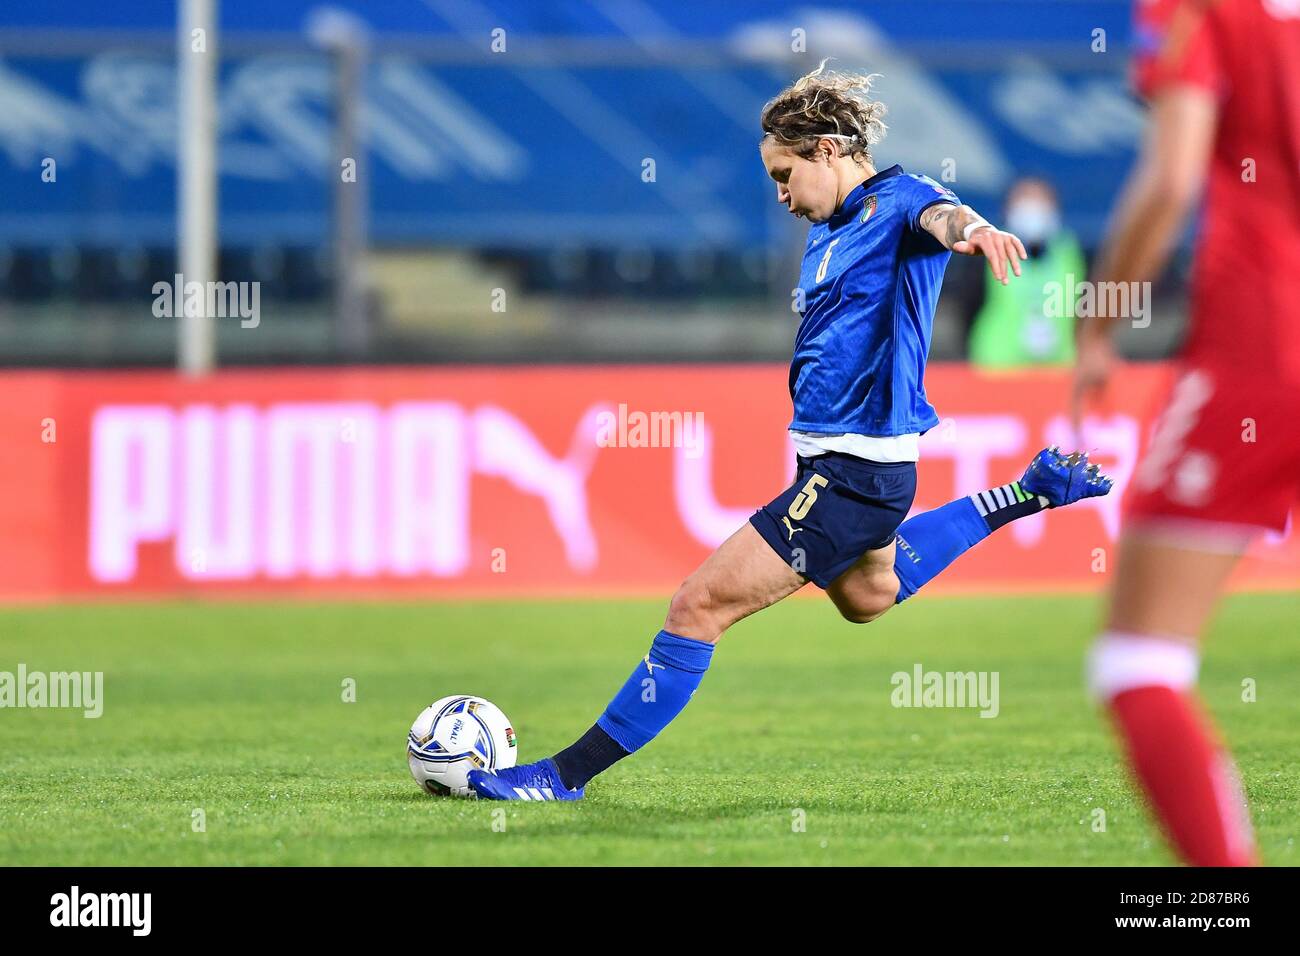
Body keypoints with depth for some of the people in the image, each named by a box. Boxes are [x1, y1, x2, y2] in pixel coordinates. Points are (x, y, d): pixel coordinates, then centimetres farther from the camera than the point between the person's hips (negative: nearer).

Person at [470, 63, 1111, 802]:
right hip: (831, 461, 11)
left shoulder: (895, 202, -15)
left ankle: (568, 773, -6)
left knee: (701, 606, -12)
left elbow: (937, 214, -39)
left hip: (854, 474, -11)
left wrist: (973, 228, -60)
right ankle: (1027, 494, 41)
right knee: (867, 596, 37)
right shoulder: (830, 229, 13)